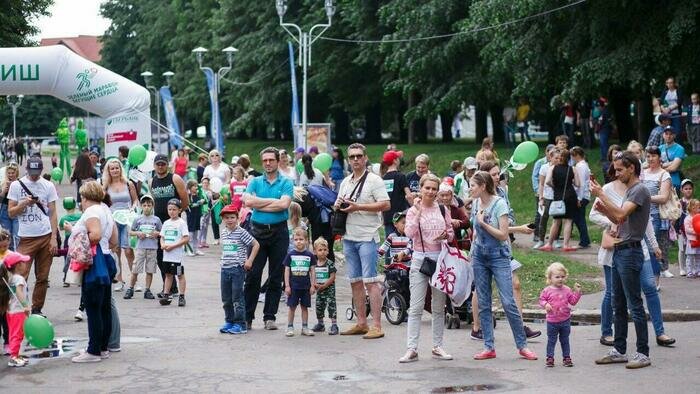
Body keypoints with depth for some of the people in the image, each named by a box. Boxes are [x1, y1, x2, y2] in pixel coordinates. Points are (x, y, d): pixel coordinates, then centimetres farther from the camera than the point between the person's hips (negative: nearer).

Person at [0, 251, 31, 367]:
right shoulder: (19, 278, -16)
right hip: (18, 310, -9)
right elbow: (19, 293, -27)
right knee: (17, 335, -5)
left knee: (14, 335, 15)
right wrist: (25, 306, -34)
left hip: (10, 310, 9)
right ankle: (13, 357, -6)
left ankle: (16, 355, 22)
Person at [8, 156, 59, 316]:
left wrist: (54, 238, -2)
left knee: (43, 277, 4)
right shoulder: (16, 185, 3)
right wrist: (24, 204, -15)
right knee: (21, 275, -9)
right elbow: (11, 213, 3)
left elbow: (52, 213, 6)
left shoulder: (48, 186, 6)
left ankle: (37, 309, 12)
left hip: (46, 237, 1)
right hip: (26, 237, -1)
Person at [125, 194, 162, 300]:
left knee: (150, 270, 4)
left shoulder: (156, 220, 6)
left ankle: (147, 290, 12)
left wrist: (157, 233, -7)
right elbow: (130, 232, 10)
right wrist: (138, 233, -8)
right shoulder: (138, 219, 5)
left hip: (152, 248, 1)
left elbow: (162, 232, 14)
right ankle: (130, 289, 9)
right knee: (135, 270, -1)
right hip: (140, 247, -1)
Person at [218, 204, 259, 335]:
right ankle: (229, 321, 20)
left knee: (237, 298, -5)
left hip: (238, 269, -6)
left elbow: (256, 245, -7)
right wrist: (224, 260, 13)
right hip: (225, 269, 6)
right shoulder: (223, 232, 10)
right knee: (226, 298, 10)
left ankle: (240, 324, 0)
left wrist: (249, 261, -11)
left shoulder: (241, 232, -9)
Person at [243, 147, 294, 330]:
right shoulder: (255, 182, 10)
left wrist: (259, 204, -8)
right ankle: (247, 316, 2)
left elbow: (284, 204, -13)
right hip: (257, 231, 1)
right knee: (253, 275, -3)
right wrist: (273, 201, -7)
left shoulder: (286, 183, 5)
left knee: (276, 278, 3)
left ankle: (270, 317, 10)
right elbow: (248, 201, -8)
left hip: (278, 231, -1)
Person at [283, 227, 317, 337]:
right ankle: (290, 327, 8)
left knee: (305, 307, 7)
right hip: (293, 286, -1)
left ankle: (305, 328, 13)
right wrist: (287, 286, -4)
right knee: (292, 307, 2)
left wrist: (313, 285, 2)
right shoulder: (290, 255, 0)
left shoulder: (310, 255, 2)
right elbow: (287, 271, 1)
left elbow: (312, 271, 6)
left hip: (306, 286, 1)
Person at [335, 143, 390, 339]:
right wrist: (338, 205, 2)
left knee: (370, 281, -10)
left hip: (367, 237, -7)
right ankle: (361, 323, 17)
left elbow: (386, 205, -14)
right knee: (355, 281, 10)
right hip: (349, 237, 7)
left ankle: (377, 326, -10)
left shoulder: (374, 180, -6)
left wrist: (358, 207, -17)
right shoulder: (345, 182, 17)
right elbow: (338, 205, 27)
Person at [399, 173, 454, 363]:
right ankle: (411, 349, -5)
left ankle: (437, 347, 16)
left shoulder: (443, 210, 8)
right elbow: (409, 233, -16)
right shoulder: (413, 211, 0)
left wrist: (446, 235, -8)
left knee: (438, 307, 8)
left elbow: (452, 234, 14)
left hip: (440, 259, 3)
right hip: (420, 260, -3)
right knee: (416, 307, -6)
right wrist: (418, 211, -16)